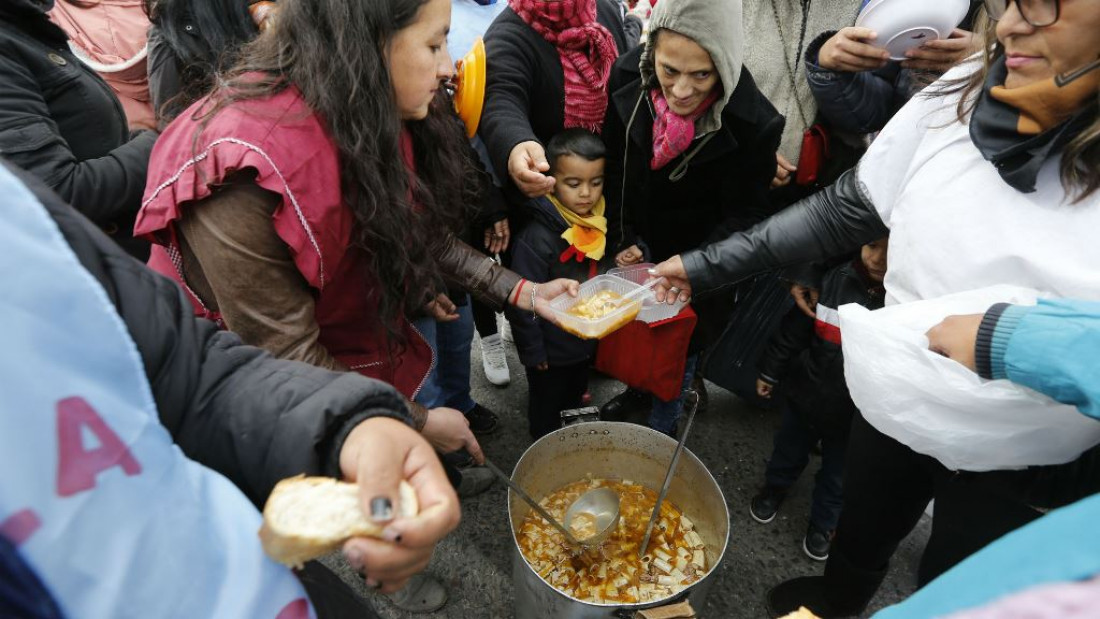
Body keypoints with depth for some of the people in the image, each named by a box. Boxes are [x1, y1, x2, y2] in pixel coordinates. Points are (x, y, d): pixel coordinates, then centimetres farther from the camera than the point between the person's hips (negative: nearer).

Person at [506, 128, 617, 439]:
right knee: (546, 406, 19)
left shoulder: (602, 222, -7)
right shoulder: (537, 238, -30)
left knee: (575, 395, 32)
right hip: (552, 347, -7)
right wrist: (532, 350, -18)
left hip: (589, 339, 7)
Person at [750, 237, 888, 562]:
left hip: (855, 415, -1)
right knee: (789, 452, 27)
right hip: (806, 395, 2)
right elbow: (793, 330, -4)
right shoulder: (834, 280, -16)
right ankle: (774, 489, 56)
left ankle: (822, 524, 48)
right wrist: (770, 371, 4)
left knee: (837, 477, 22)